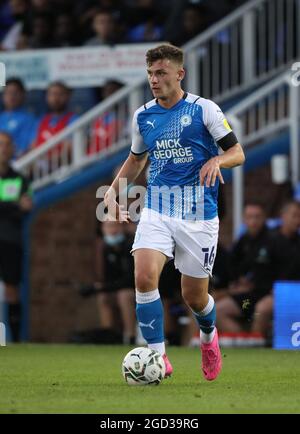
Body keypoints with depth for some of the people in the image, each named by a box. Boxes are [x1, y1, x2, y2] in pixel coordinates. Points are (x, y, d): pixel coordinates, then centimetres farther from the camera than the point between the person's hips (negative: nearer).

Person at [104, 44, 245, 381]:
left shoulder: (204, 109, -5)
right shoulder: (143, 116, 7)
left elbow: (237, 153, -3)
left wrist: (217, 160, -25)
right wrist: (113, 190, 9)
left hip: (198, 214, -2)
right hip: (157, 210, 3)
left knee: (193, 295, 5)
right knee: (145, 277, -21)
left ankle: (208, 336, 40)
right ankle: (158, 357, -13)